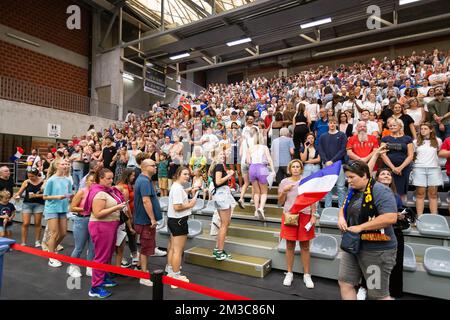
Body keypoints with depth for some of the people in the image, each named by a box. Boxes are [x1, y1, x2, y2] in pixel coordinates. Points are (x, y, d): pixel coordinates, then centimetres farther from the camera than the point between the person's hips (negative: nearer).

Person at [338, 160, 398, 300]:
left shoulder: (380, 191, -17)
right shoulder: (353, 191, 8)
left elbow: (390, 218, -28)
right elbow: (344, 207, 23)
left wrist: (360, 227, -24)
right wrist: (341, 217, -1)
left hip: (376, 249, -8)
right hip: (352, 246, 8)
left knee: (379, 294, 7)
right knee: (345, 283, 11)